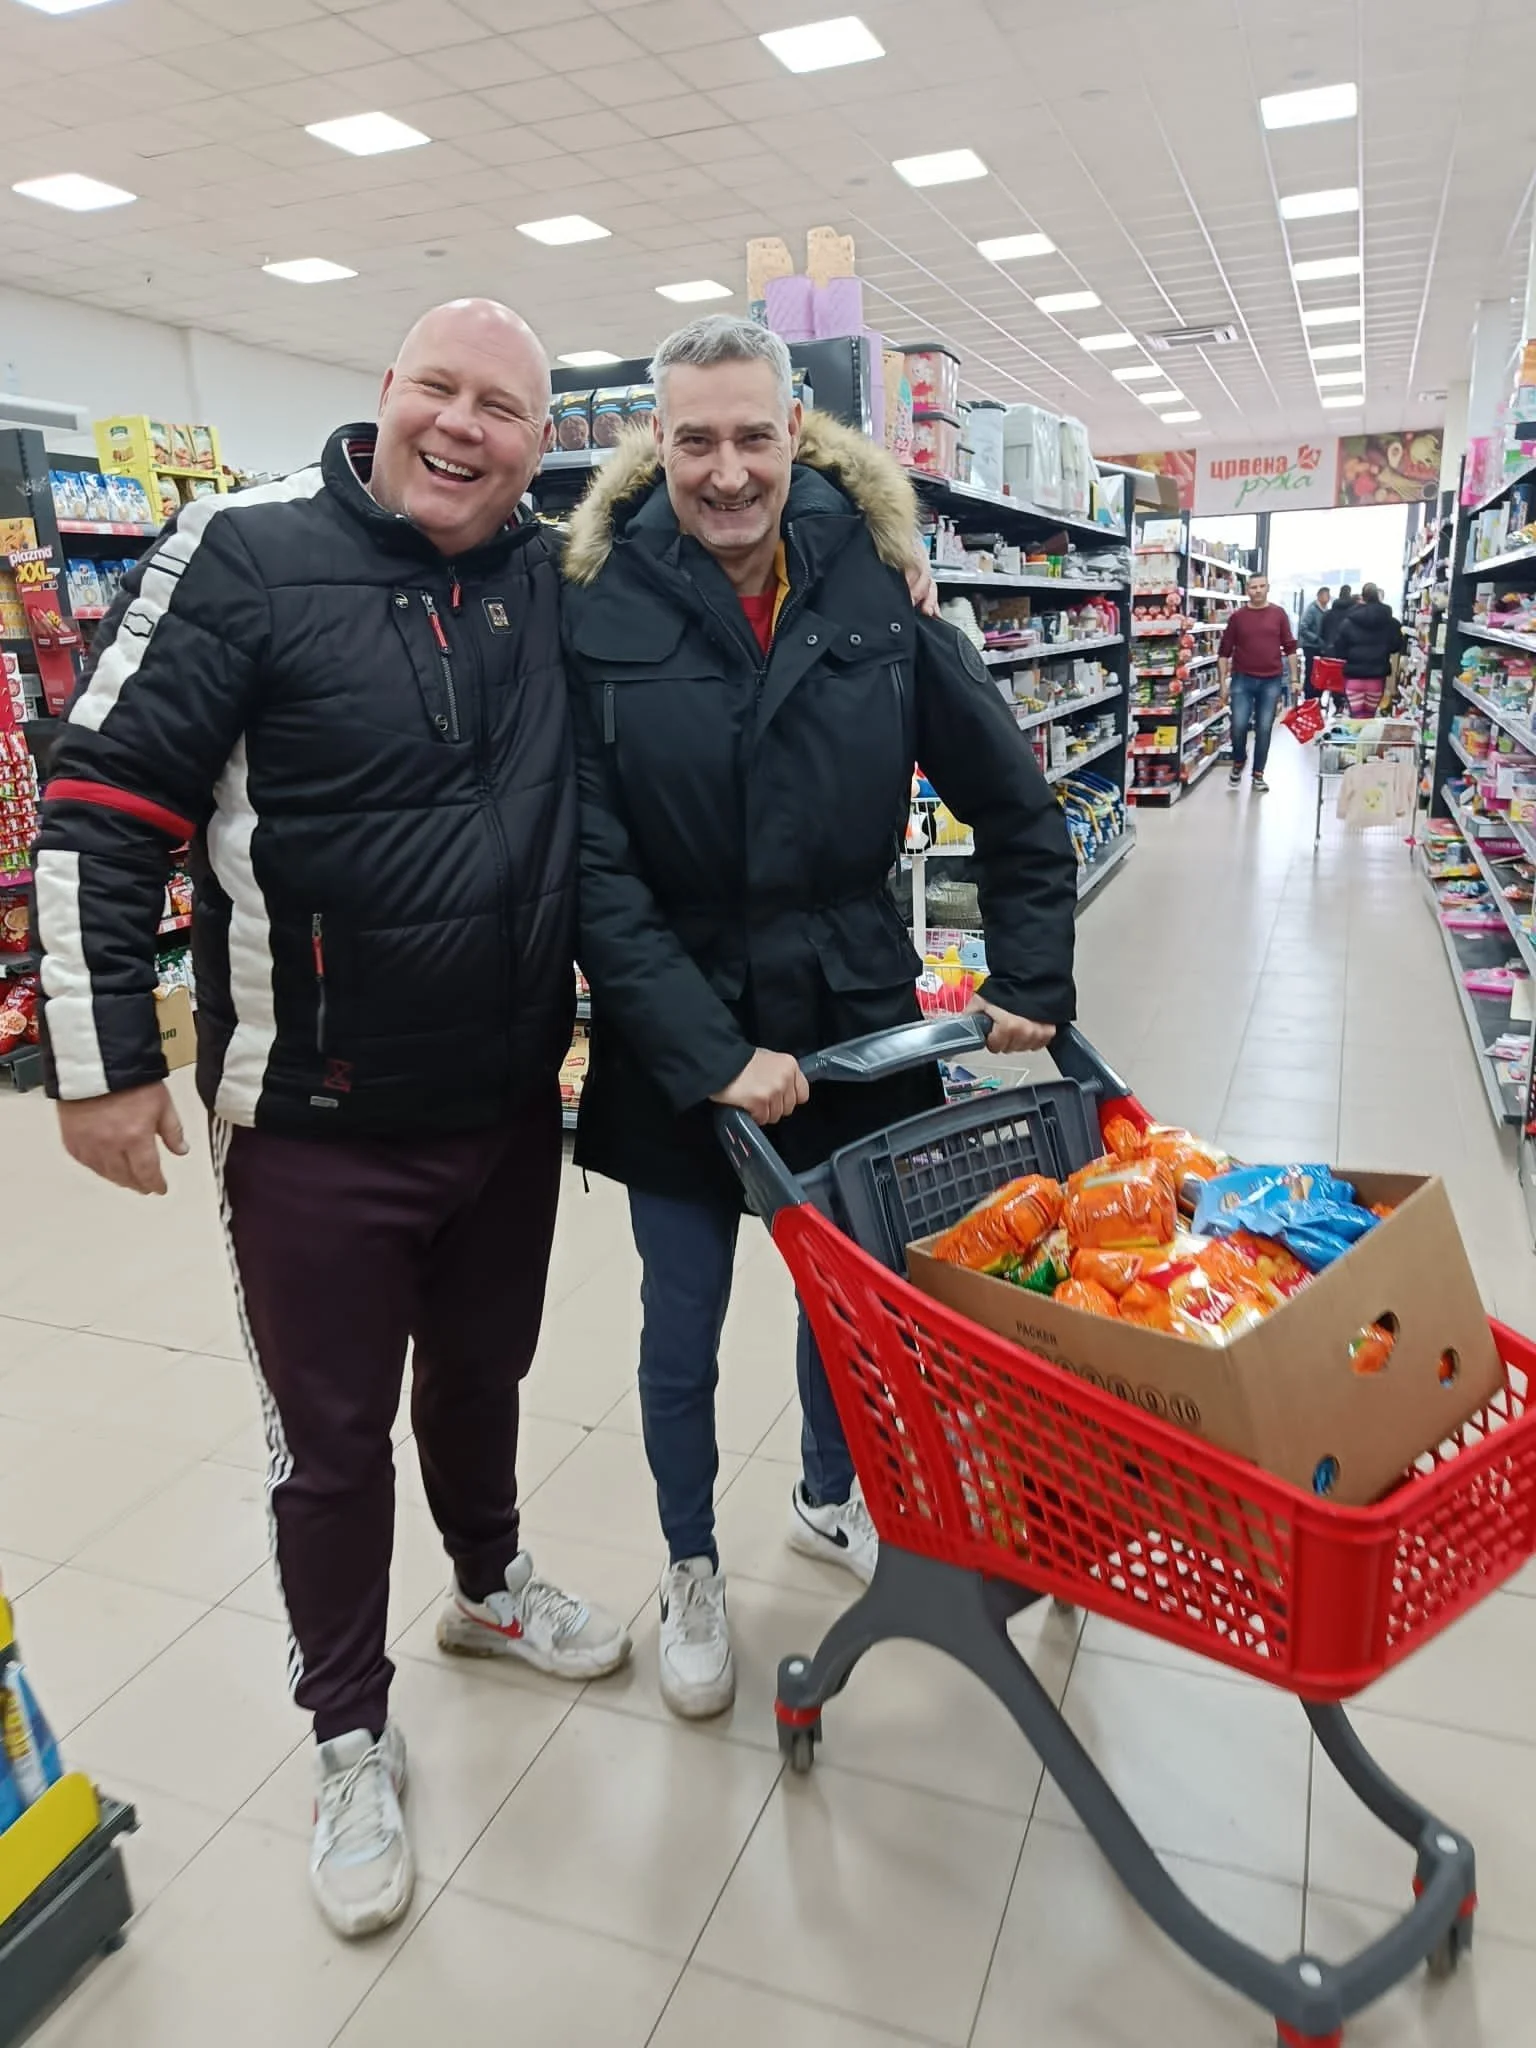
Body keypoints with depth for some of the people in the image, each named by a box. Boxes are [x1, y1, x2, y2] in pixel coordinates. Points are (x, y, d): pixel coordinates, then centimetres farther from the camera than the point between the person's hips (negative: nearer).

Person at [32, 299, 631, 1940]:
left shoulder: (554, 586, 4)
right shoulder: (250, 553, -11)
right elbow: (100, 804, -11)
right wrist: (98, 1057, -12)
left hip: (510, 1107, 5)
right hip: (315, 1126, -4)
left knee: (481, 1375, 24)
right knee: (332, 1436, 11)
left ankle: (489, 1586, 51)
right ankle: (350, 1735, 34)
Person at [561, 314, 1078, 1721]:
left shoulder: (875, 592, -4)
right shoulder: (601, 611, -10)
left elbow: (1016, 807, 3)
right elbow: (596, 875, -14)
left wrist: (1030, 986, 0)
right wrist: (712, 1052, -20)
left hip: (856, 1019, 3)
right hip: (676, 1047, -2)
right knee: (682, 1334, 11)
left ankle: (829, 1500, 49)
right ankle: (691, 1568, 39)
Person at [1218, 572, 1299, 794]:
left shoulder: (1279, 614, 3)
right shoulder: (1238, 616, 1)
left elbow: (1289, 647, 7)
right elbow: (1225, 651, 3)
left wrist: (1294, 678, 2)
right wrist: (1223, 682, -1)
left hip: (1272, 681, 1)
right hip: (1243, 679, -1)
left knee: (1264, 729, 2)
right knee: (1239, 726, -9)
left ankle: (1258, 775, 13)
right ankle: (1238, 762, 19)